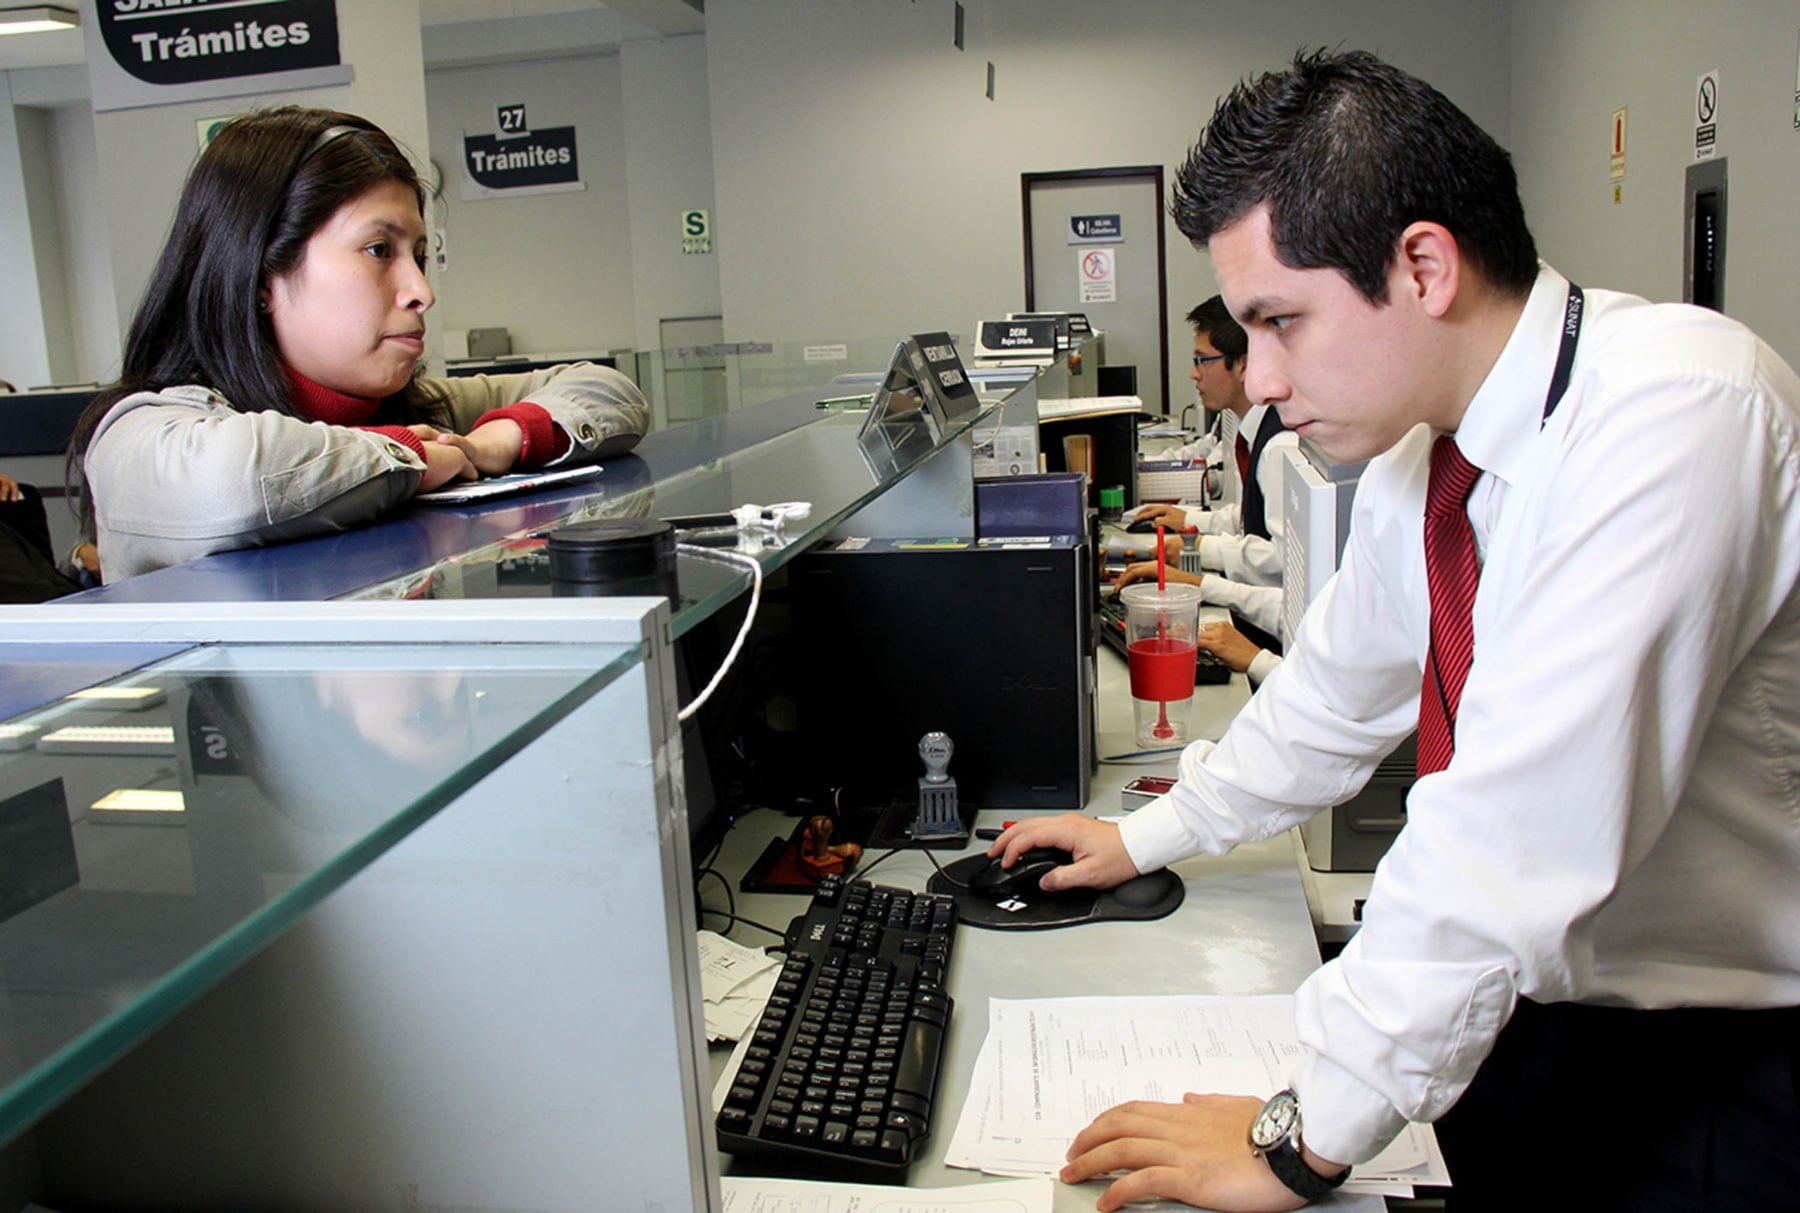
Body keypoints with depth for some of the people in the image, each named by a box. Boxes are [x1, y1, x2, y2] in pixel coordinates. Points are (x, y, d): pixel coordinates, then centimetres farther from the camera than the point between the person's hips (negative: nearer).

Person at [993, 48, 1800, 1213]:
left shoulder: (1676, 416, -28)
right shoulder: (1422, 458, -2)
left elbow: (1521, 834, -34)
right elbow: (1333, 697, 14)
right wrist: (1142, 837, 19)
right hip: (1525, 1011, 6)